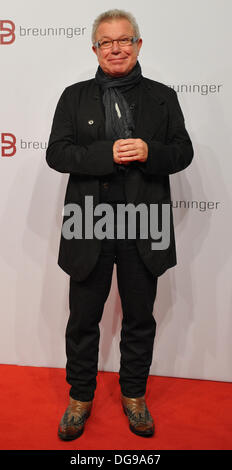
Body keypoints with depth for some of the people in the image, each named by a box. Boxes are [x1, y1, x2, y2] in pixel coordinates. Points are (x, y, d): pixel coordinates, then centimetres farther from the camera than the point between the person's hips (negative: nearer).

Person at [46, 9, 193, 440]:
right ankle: (80, 396, 32)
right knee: (83, 318, 11)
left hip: (143, 228, 1)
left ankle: (134, 394, 35)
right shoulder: (74, 97, 6)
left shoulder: (162, 96, 7)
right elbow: (56, 153, -4)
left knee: (140, 317, 13)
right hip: (89, 228, 0)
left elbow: (183, 152, 4)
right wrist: (107, 153, -19)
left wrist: (148, 153, -17)